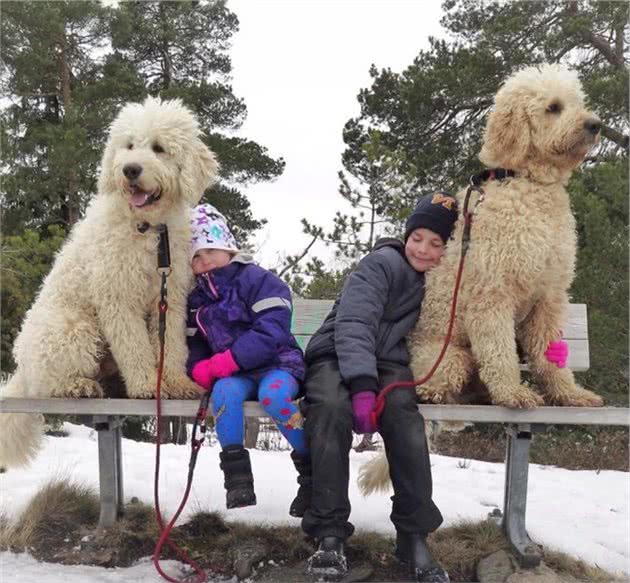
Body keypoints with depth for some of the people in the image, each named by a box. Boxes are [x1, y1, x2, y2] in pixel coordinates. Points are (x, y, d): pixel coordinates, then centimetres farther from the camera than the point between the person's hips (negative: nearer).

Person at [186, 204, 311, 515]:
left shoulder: (257, 280, -8)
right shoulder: (196, 298, 14)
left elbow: (271, 332, -19)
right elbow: (193, 343, 16)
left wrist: (228, 360, -23)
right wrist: (199, 368, -9)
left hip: (277, 363, -4)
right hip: (232, 374, 4)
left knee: (273, 395, -37)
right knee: (225, 391, -33)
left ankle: (312, 468, -18)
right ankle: (236, 475, -29)